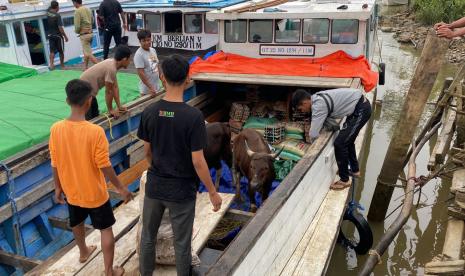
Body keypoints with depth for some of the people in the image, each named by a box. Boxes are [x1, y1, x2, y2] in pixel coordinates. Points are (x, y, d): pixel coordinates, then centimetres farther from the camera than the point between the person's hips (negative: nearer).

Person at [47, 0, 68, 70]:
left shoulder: (48, 12, 0)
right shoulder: (57, 15, -18)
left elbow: (50, 7, 27)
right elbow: (60, 28, -19)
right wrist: (65, 36, -12)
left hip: (50, 35, 5)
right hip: (58, 36, -5)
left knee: (52, 51, 4)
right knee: (61, 51, 8)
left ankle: (51, 64, -6)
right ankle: (62, 65, 18)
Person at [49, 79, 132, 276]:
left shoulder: (56, 129, -13)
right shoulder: (95, 131, -27)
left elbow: (55, 165, -3)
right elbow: (104, 166, -21)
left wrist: (58, 188, 12)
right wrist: (121, 188, -7)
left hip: (71, 192, 5)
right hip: (95, 194, -5)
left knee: (77, 223, 30)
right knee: (106, 229, 14)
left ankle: (83, 252, 55)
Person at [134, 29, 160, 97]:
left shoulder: (153, 50, 5)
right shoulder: (139, 54, -18)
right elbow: (141, 73, -21)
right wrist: (150, 87, -23)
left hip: (156, 86, 7)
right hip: (146, 88, -7)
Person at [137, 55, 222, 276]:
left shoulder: (149, 112, -8)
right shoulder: (193, 116, -21)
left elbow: (147, 151, 3)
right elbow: (198, 161, -18)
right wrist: (212, 192, -6)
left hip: (154, 186, 4)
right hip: (182, 191, -4)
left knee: (148, 236, 22)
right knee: (182, 243, 14)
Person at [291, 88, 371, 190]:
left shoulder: (318, 105, -22)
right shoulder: (318, 99, 7)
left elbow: (313, 134, -21)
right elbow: (331, 122, 12)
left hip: (361, 109, -10)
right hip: (361, 104, 10)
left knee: (339, 144, -8)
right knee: (347, 139, 24)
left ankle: (344, 180, 7)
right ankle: (355, 170, 42)